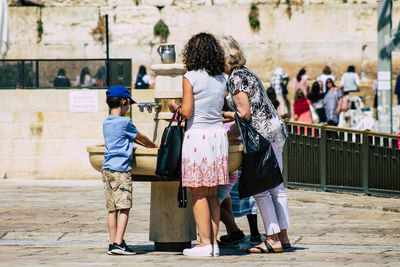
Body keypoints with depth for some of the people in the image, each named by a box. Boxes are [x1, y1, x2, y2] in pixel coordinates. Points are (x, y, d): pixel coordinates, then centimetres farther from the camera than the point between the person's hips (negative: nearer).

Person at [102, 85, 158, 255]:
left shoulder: (106, 122, 15)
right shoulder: (124, 122, -9)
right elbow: (140, 138, 5)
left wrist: (147, 145, 28)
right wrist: (154, 146, 21)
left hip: (107, 168, 8)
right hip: (120, 169, -8)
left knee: (112, 209, 8)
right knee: (124, 207, -8)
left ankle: (113, 243, 9)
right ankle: (118, 243, -14)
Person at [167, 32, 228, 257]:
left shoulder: (191, 78, -10)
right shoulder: (222, 79, 7)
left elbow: (187, 112, -13)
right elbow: (220, 109, 12)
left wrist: (174, 106, 8)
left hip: (197, 135, -6)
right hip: (218, 134, 6)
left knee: (198, 194, -1)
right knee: (212, 194, 11)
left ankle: (205, 243, -3)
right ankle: (214, 242, 10)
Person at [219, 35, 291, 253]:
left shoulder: (236, 78, -13)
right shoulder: (246, 73, 16)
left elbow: (245, 114, -17)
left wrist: (221, 114, -1)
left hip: (264, 135, -10)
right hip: (276, 131, 10)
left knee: (260, 189, -6)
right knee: (275, 187, 11)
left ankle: (273, 239, -7)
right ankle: (283, 237, 14)